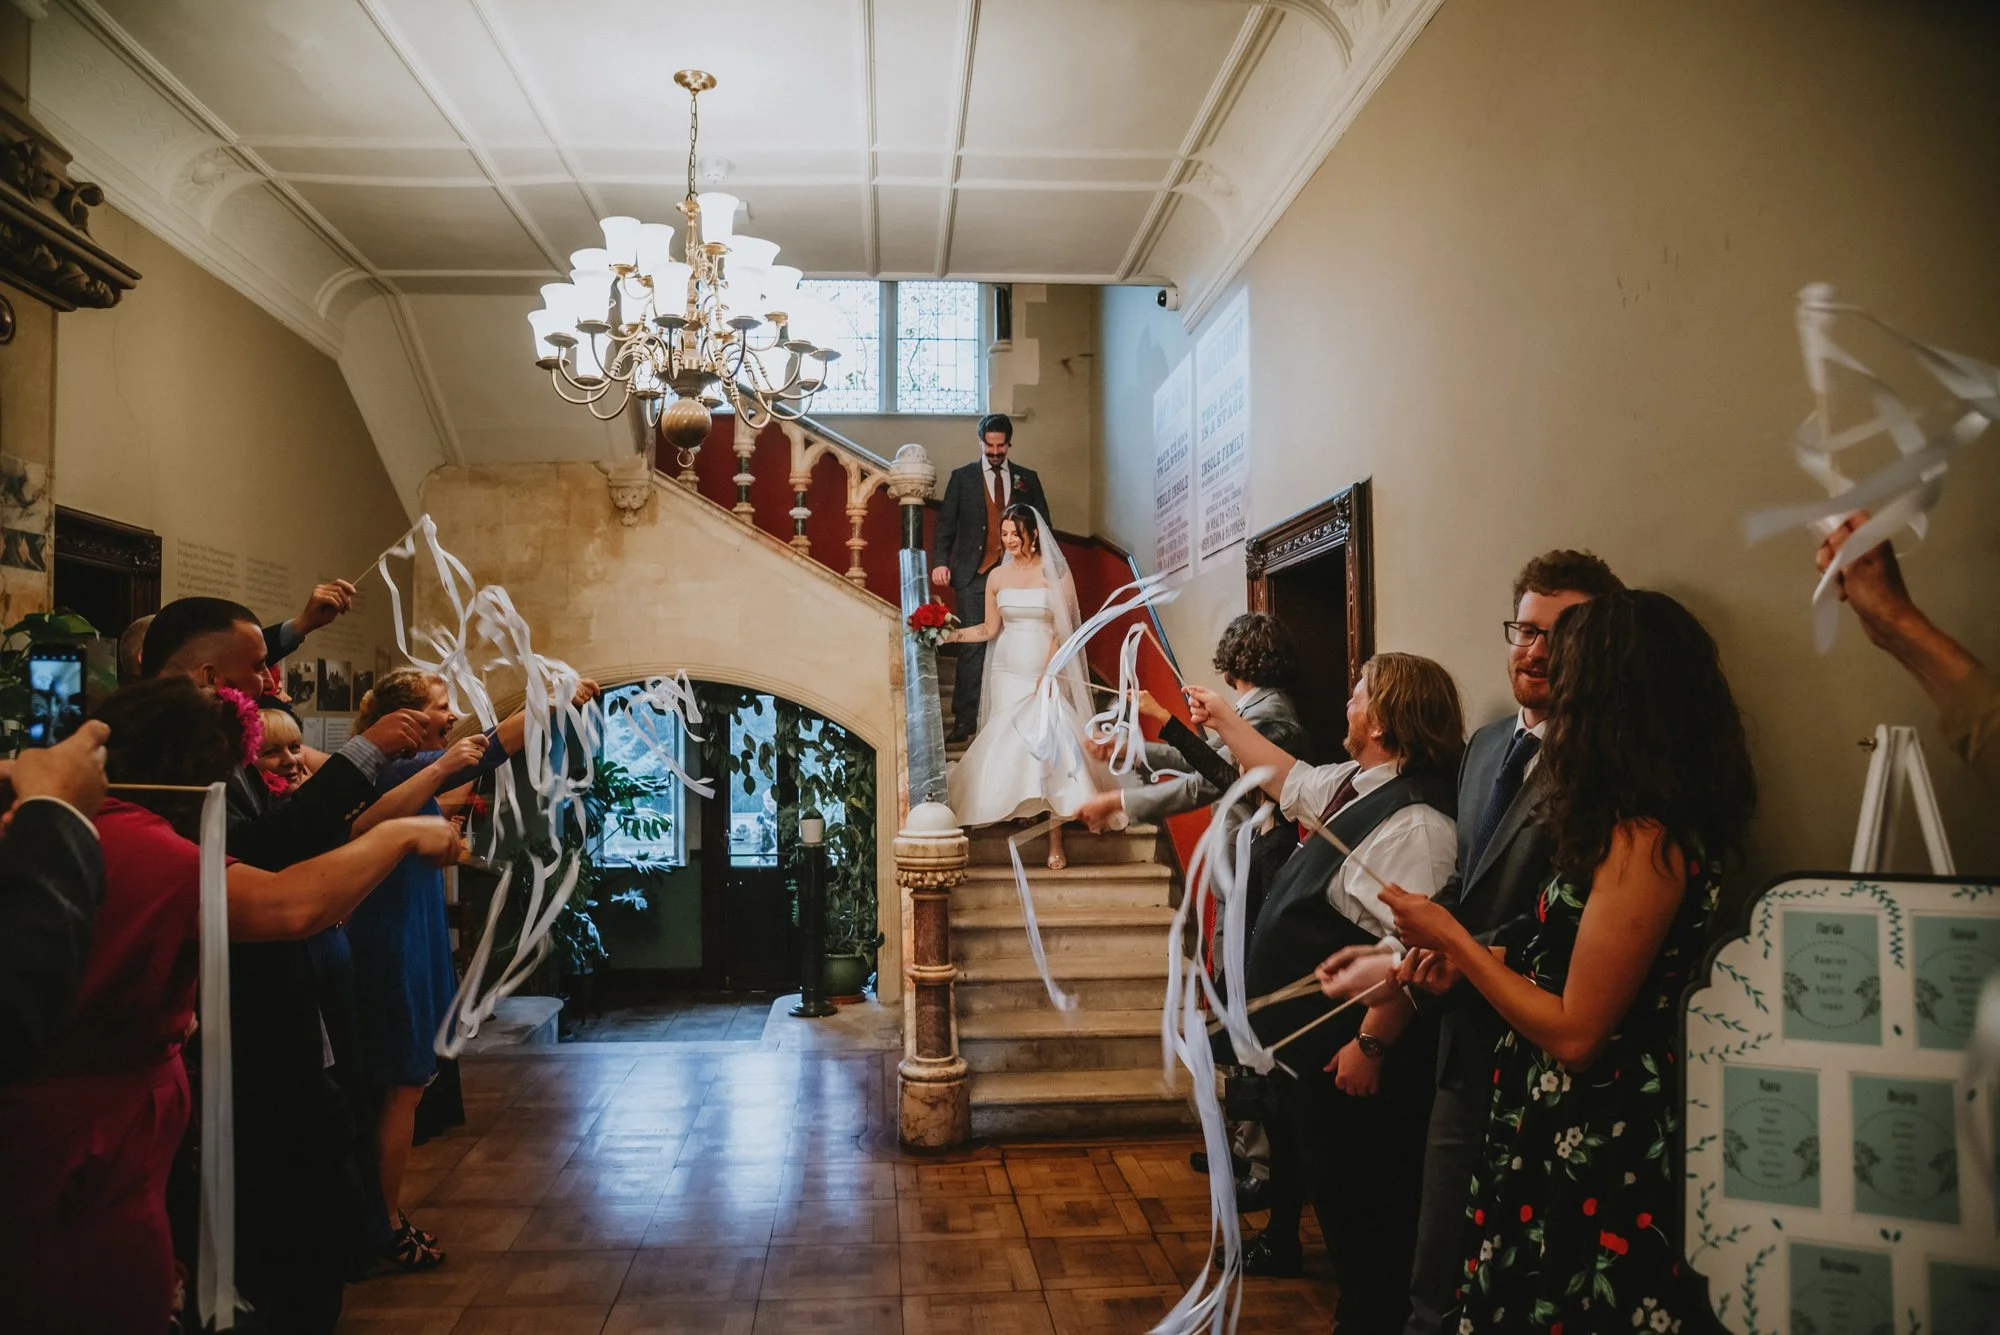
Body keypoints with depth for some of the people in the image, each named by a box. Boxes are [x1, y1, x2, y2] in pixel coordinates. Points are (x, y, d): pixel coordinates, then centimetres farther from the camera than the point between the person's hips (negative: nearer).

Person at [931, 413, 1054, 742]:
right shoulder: (962, 477, 9)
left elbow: (1043, 525, 13)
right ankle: (964, 720, -4)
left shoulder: (1028, 479, 13)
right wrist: (941, 562, -9)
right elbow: (946, 523, 5)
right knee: (972, 646, -6)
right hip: (974, 573, -1)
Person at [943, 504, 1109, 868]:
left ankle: (1055, 841, -14)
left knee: (1049, 742, -15)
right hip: (1008, 671, 4)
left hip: (1048, 672, -4)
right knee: (1008, 745, -6)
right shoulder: (997, 577, 8)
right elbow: (990, 629, 12)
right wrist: (950, 634, 1)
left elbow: (1063, 629, -6)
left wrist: (1046, 673, -14)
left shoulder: (1055, 573, -2)